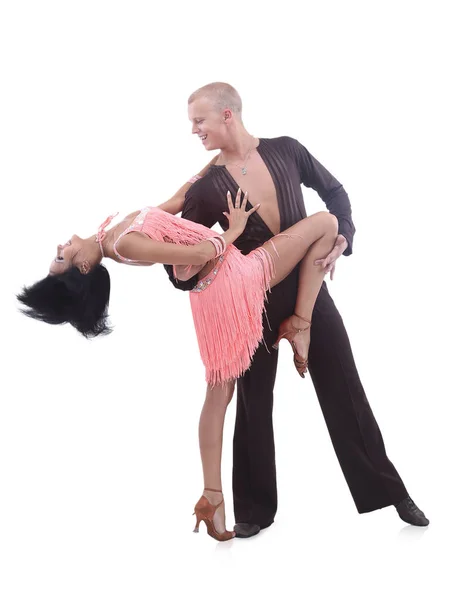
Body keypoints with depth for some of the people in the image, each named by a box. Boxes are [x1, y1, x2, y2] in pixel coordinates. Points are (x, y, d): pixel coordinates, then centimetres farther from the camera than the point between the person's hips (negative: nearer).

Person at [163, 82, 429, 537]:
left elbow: (335, 193, 9)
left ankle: (388, 490, 22)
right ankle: (256, 508, 23)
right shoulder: (206, 188, -5)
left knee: (345, 392, 7)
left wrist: (341, 239, -7)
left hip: (309, 289, 0)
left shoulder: (285, 150, -4)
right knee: (254, 402, 8)